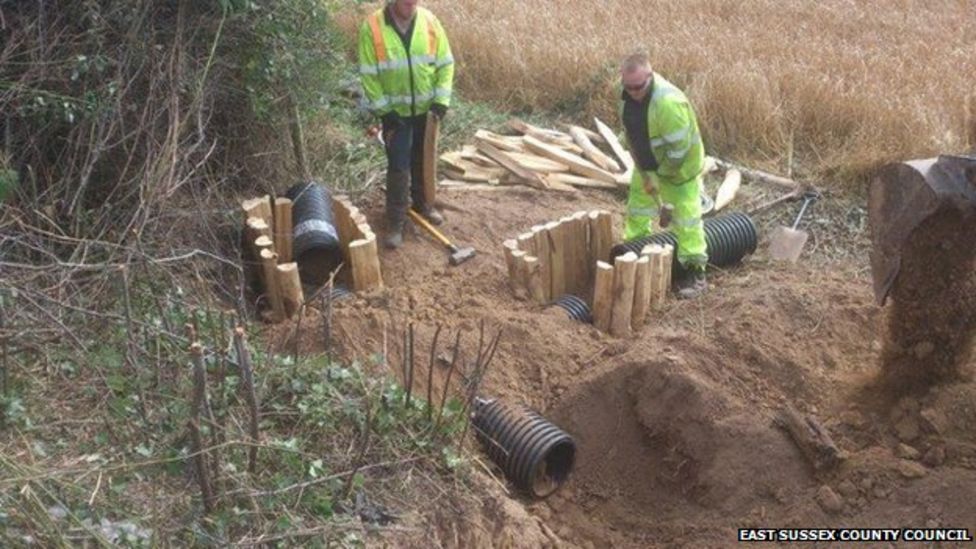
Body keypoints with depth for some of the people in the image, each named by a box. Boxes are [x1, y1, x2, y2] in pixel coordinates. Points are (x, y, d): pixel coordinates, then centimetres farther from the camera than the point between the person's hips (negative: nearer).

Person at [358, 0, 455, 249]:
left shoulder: (430, 22, -8)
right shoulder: (372, 27, -15)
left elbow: (445, 63, -1)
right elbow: (368, 74, -12)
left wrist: (441, 100, -9)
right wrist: (383, 110, -13)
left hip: (425, 108, 3)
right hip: (395, 110, -3)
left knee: (423, 161, 17)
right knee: (398, 166, -3)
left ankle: (422, 203, 39)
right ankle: (396, 222, 7)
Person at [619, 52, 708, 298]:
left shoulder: (668, 102, -36)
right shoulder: (629, 93, -12)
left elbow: (680, 147, -30)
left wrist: (660, 174, -17)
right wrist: (644, 171, 3)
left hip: (679, 166, -7)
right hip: (646, 164, 8)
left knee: (685, 218, 0)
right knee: (637, 209, 18)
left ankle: (696, 272, 10)